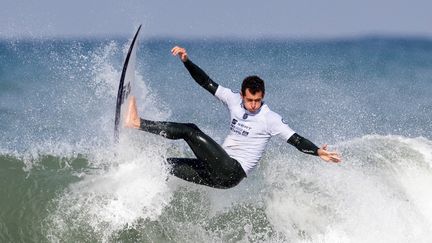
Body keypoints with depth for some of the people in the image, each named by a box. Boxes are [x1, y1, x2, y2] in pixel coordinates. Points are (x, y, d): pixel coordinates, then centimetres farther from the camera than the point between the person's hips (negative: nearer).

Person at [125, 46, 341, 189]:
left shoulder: (270, 119, -11)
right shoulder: (233, 100, 4)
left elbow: (295, 139, -17)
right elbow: (206, 82, 6)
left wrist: (318, 152, -32)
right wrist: (186, 61, -3)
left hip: (233, 172, -6)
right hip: (218, 169, 6)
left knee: (191, 131, -16)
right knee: (166, 164, 1)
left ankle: (137, 123, -13)